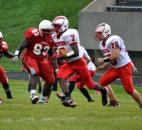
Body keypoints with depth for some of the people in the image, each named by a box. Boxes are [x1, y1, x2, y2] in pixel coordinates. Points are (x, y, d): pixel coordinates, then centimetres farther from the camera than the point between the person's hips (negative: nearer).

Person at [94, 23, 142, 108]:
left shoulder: (114, 40, -21)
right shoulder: (102, 44, 8)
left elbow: (115, 56, -26)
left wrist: (103, 60, -15)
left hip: (125, 67, -9)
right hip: (115, 68, 9)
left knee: (129, 89, -10)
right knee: (102, 82, 1)